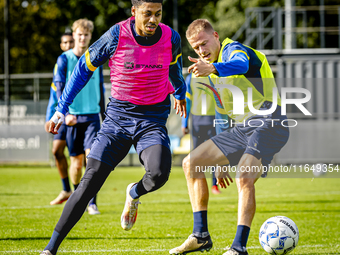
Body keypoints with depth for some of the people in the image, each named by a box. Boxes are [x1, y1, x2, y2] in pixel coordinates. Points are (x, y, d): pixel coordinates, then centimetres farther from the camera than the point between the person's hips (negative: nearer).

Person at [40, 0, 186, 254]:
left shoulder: (171, 38, -8)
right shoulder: (116, 36, -14)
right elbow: (84, 67, 0)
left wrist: (179, 93, 37)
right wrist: (62, 109, 2)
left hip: (153, 117, 1)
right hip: (118, 115, -1)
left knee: (159, 174, -27)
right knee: (91, 180, -10)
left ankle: (134, 193, 13)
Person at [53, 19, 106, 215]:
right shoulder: (64, 59, 0)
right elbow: (60, 88, -7)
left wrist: (104, 115, 17)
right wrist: (66, 112, -21)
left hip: (92, 116, 1)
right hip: (73, 116, -1)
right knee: (77, 161, 5)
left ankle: (92, 202, -13)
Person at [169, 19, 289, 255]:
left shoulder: (233, 49, -7)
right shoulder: (217, 74, 21)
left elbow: (240, 65, -34)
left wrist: (212, 68, -56)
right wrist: (221, 162, 27)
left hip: (268, 123, -10)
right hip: (241, 128, 10)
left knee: (244, 179, -28)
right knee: (191, 164, 5)